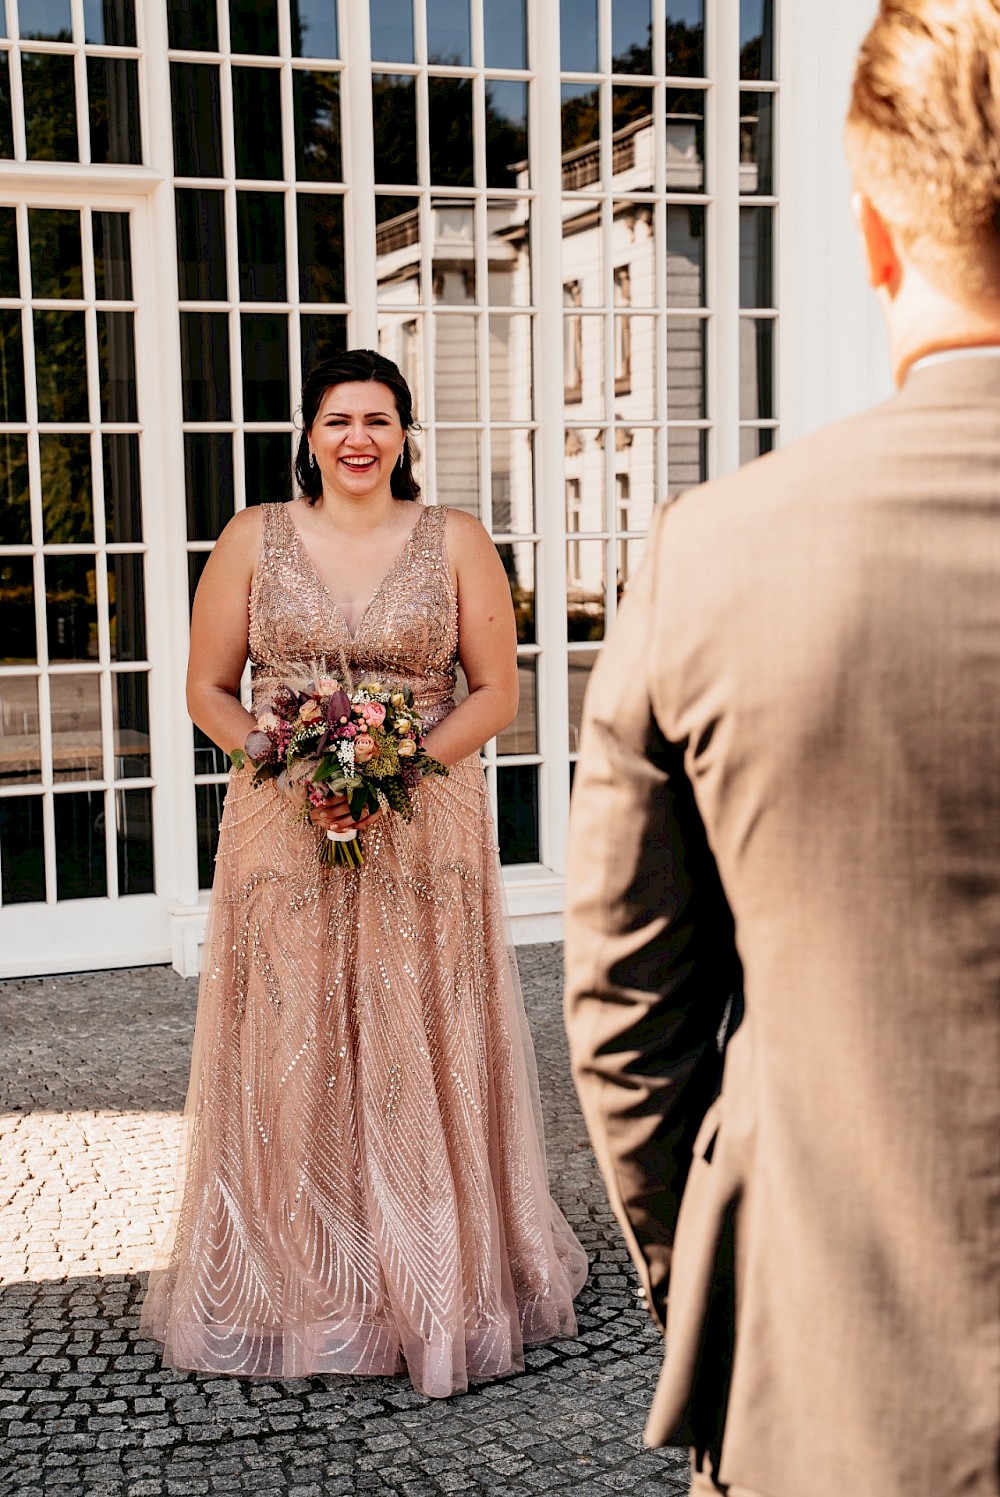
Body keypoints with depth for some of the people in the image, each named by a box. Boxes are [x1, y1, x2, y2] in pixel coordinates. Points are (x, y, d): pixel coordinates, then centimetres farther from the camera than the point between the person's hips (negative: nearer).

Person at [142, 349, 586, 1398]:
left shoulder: (456, 542, 3)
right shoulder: (253, 540, 4)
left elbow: (496, 691, 2)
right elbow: (209, 691, 6)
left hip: (425, 830, 0)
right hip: (284, 831, 1)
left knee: (423, 1056, 4)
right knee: (289, 1056, 4)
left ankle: (438, 1281, 20)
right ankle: (295, 1284, 21)